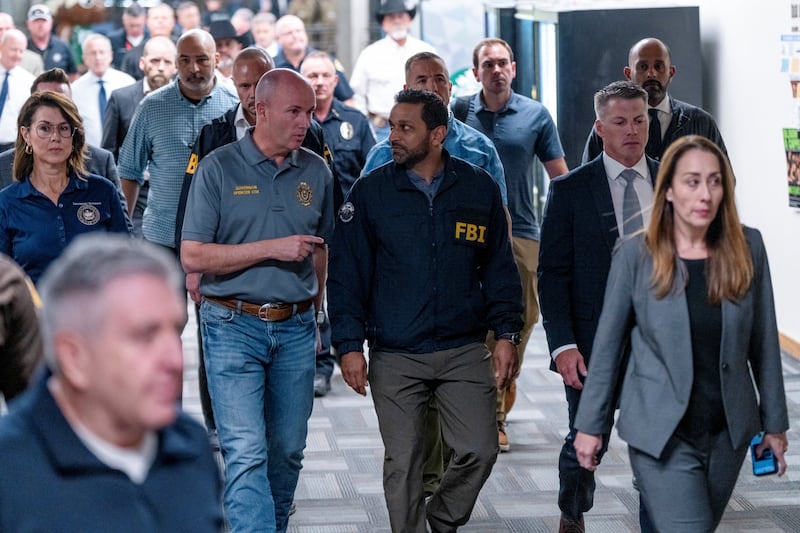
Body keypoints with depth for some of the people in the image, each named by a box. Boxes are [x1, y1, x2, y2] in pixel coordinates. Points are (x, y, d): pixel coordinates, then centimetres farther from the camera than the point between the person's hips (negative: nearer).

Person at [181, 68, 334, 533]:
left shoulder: (316, 172, 8)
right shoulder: (219, 168, -5)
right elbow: (193, 257, -9)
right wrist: (272, 248, -15)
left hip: (296, 329, 4)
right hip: (235, 325, -4)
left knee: (287, 450, 10)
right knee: (247, 453, -10)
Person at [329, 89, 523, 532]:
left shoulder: (479, 189, 3)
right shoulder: (370, 192, 0)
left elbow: (499, 268, 9)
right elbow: (346, 273, 1)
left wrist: (506, 334, 3)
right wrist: (349, 345, -5)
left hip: (464, 351, 1)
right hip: (395, 357, -1)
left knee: (479, 451, -2)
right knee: (403, 462, 2)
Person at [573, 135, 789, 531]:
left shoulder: (747, 247, -2)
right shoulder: (636, 255, -8)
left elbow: (764, 341, 3)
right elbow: (608, 345, -1)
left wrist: (774, 422, 6)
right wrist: (590, 424, 1)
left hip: (729, 432, 3)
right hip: (661, 434, -3)